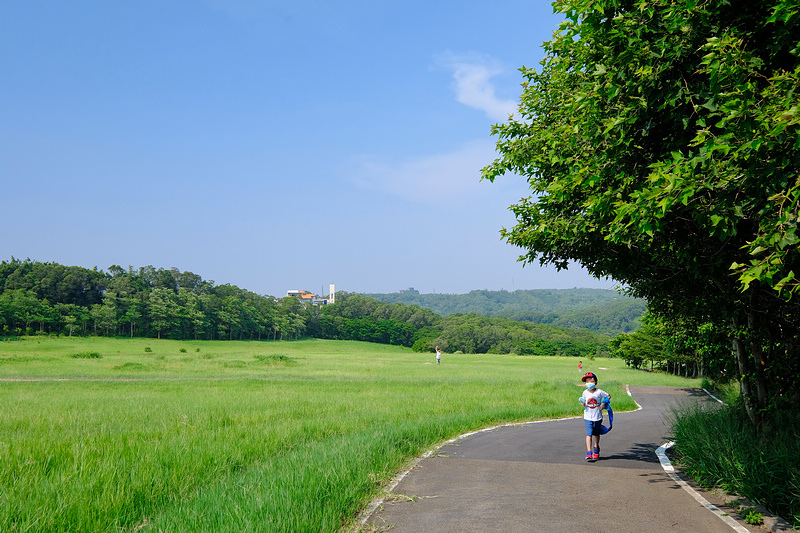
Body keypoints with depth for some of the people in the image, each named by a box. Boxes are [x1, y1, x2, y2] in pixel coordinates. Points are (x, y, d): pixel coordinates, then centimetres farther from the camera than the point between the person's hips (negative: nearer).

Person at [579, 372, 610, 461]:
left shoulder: (599, 392, -8)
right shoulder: (585, 393, -2)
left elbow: (608, 396, 7)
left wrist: (604, 404, -7)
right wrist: (582, 403, -13)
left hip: (598, 417, 0)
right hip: (588, 417, 0)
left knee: (596, 434, 15)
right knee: (589, 434, -11)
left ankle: (596, 450, 36)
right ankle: (589, 452, -14)